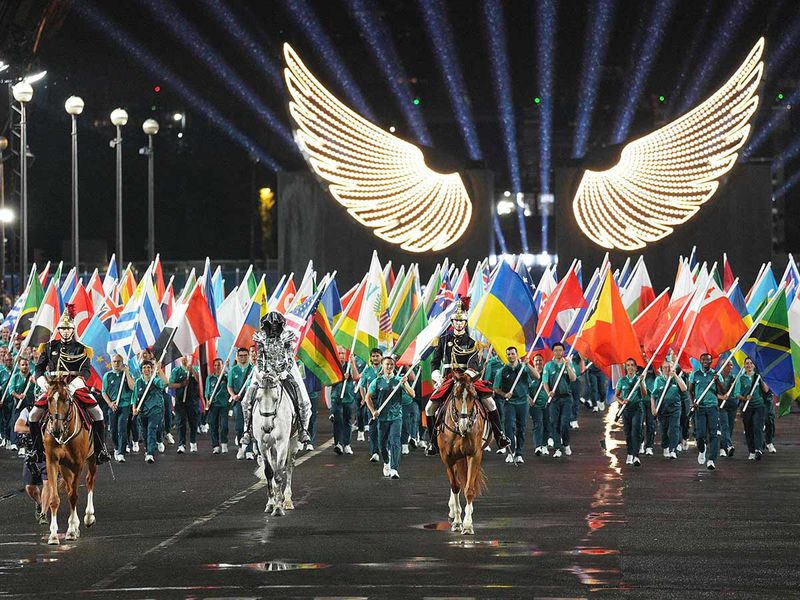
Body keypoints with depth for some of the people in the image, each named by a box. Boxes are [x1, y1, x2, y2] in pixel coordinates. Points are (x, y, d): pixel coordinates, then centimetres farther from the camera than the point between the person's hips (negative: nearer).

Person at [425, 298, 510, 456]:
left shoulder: (471, 343, 4)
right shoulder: (444, 340, 11)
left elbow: (474, 362, -10)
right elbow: (435, 361, 13)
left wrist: (467, 375, -29)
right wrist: (437, 377, -4)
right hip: (448, 378, 2)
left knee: (489, 402, -19)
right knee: (430, 408, -9)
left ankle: (499, 436, -12)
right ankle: (434, 443, 2)